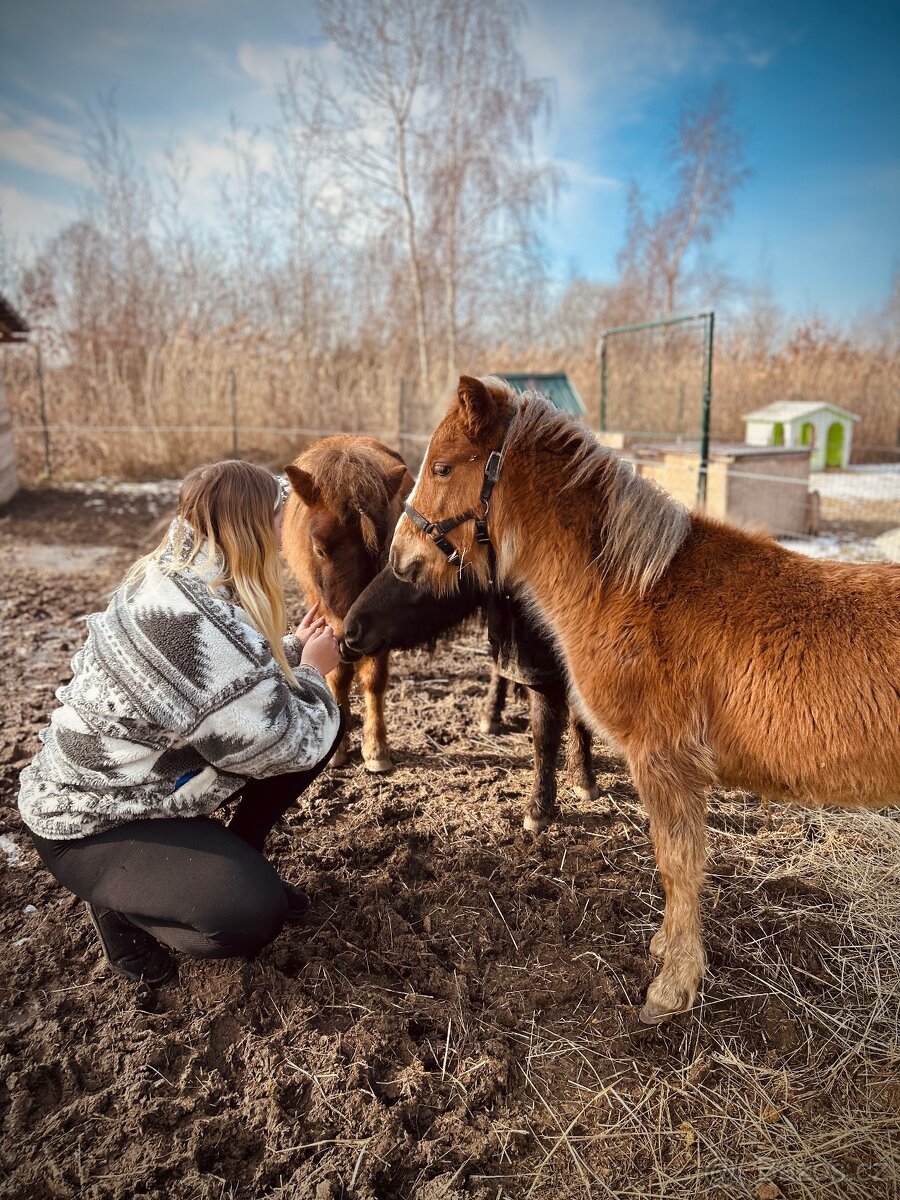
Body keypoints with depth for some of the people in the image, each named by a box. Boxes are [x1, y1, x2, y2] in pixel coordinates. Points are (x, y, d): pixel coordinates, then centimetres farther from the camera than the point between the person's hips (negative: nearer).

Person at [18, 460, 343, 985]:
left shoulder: (179, 577, -4)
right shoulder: (202, 625, -35)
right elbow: (286, 745, -25)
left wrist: (294, 648, 5)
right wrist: (314, 672, -9)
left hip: (155, 776, 9)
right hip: (90, 824, -9)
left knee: (322, 721, 1)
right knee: (252, 913, -27)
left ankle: (237, 856, 16)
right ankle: (119, 905, 3)